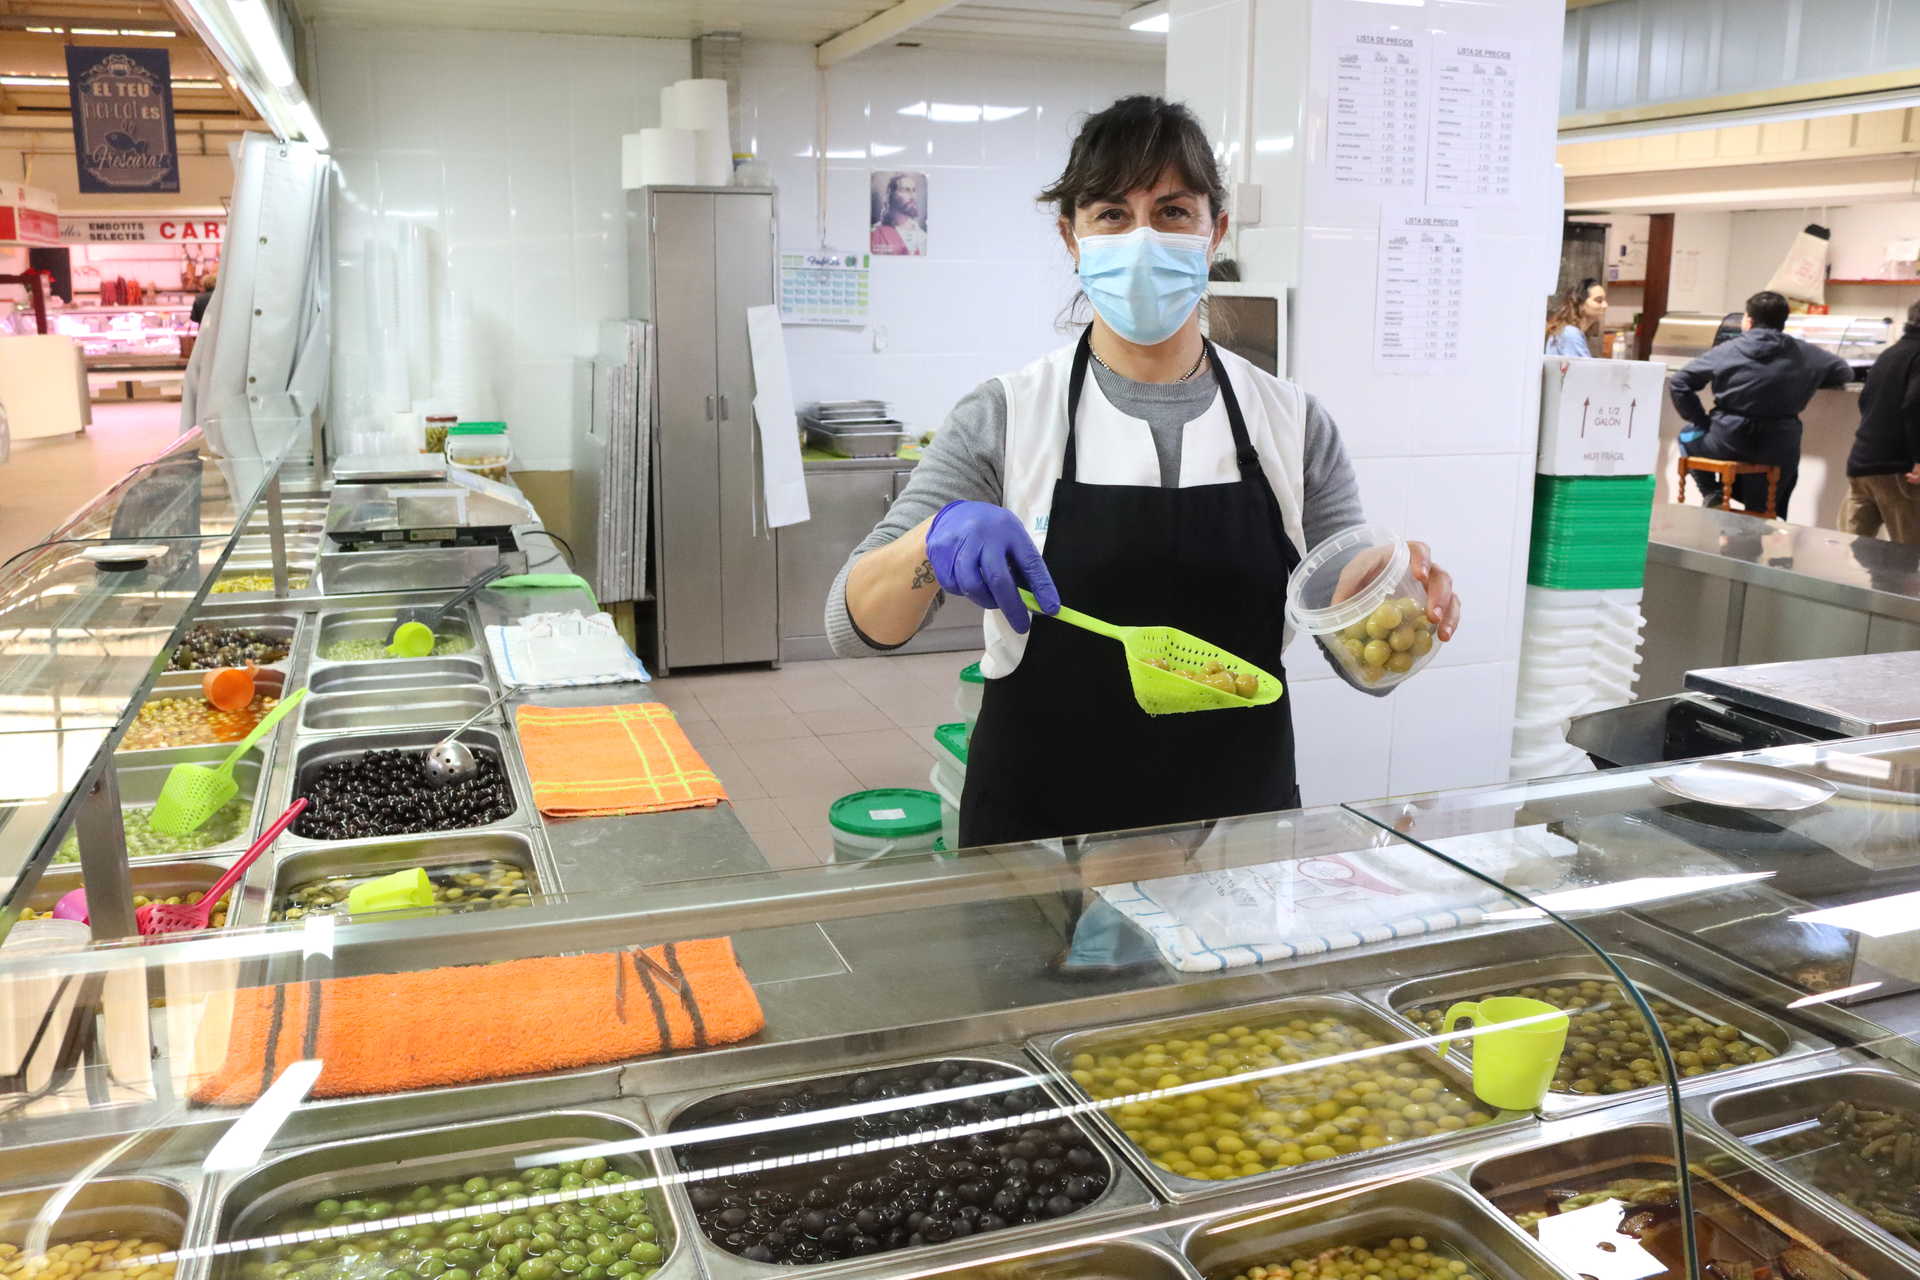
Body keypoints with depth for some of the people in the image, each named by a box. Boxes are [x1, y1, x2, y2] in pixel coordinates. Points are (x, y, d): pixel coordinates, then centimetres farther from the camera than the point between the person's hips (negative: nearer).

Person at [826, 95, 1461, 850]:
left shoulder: (1291, 422, -1)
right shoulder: (1005, 419, -7)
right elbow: (855, 626, -12)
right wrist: (936, 539, -31)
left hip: (1239, 827, 2)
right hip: (1041, 831, -2)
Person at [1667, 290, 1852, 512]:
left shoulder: (1727, 350, -2)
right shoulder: (1806, 354, 2)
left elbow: (1677, 383, -2)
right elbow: (1845, 372, 18)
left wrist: (1701, 422, 5)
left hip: (1727, 443, -2)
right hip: (1778, 450, 2)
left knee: (1688, 435, 30)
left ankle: (1711, 493, 15)